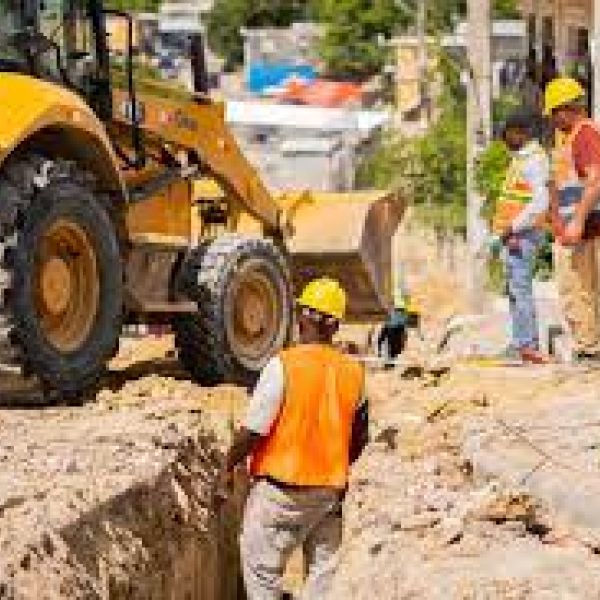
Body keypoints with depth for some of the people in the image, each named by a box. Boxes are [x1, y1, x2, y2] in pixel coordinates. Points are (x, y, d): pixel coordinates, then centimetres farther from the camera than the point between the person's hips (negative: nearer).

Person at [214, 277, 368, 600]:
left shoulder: (284, 366, -16)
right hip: (330, 489, 5)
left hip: (283, 490, -5)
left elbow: (253, 430, -16)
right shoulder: (353, 372, 1)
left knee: (261, 569, 5)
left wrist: (227, 468, -3)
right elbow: (359, 437, 12)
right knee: (323, 568, 13)